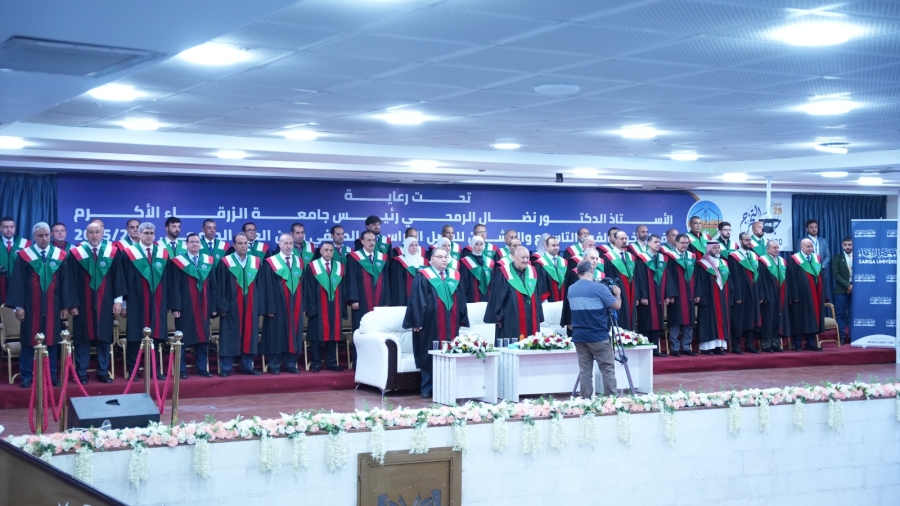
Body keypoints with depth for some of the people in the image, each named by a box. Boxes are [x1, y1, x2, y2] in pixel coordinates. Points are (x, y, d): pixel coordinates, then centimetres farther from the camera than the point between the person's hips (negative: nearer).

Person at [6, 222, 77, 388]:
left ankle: (52, 376, 12)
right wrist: (18, 305, -9)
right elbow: (17, 282, -3)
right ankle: (27, 376, 10)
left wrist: (66, 306, 1)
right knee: (28, 342, 3)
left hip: (53, 307, 1)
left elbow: (65, 282, 4)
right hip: (31, 307, -1)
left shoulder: (60, 255, 3)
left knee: (52, 341, 5)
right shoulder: (24, 255, -2)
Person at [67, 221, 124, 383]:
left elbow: (117, 277, 4)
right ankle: (81, 373, 7)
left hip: (105, 303, 1)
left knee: (104, 337, 6)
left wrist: (118, 300, 0)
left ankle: (103, 372, 13)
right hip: (83, 303, -1)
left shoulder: (112, 252, 2)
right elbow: (71, 280, -1)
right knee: (82, 338, 2)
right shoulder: (76, 253, -1)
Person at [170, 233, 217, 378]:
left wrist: (214, 306, 3)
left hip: (203, 306, 4)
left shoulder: (209, 261, 8)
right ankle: (181, 370, 3)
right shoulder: (178, 262, -2)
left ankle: (202, 368, 13)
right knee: (183, 339, -2)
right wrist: (176, 307, -13)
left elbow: (213, 286, 9)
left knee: (203, 338, 6)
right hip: (185, 306, -3)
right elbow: (175, 287, -6)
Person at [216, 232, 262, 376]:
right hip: (231, 306, -3)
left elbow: (260, 286, 7)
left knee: (249, 335, 6)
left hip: (251, 306, 3)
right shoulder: (225, 262, -2)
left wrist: (260, 306, 1)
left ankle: (247, 365, 14)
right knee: (230, 336, -1)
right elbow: (220, 287, -4)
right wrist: (222, 306, -11)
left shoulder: (256, 262, 7)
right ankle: (226, 367, 4)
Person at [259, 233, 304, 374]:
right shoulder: (270, 262, -4)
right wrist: (270, 307, -13)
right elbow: (267, 287, -7)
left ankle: (291, 364, 13)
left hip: (295, 305, 4)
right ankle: (274, 365, 5)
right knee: (277, 334, -1)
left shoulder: (299, 262, 10)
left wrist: (303, 305, 4)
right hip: (278, 305, -4)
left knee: (293, 333, 6)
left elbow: (303, 285, 10)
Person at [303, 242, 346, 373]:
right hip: (318, 307, -3)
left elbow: (343, 289, 9)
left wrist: (343, 307, 1)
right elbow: (308, 289, -3)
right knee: (317, 335, 0)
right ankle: (316, 363, 6)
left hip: (335, 307, 3)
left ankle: (331, 363, 11)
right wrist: (311, 307, -10)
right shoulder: (312, 267, 0)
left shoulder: (339, 267, 9)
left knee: (333, 334, 5)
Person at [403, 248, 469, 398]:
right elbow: (417, 300, -7)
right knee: (429, 355, -1)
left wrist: (462, 320, 11)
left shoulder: (454, 276, 13)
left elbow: (460, 299, 15)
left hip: (450, 325, 5)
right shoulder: (423, 277, -3)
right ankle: (427, 389, 5)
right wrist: (417, 322, -13)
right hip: (430, 324, -4)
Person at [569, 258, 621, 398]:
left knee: (584, 371, 8)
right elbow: (617, 305, -5)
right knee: (608, 369, 3)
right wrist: (617, 293, 13)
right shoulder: (599, 288, -12)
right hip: (598, 336, -5)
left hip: (579, 336, 5)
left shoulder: (571, 290, 5)